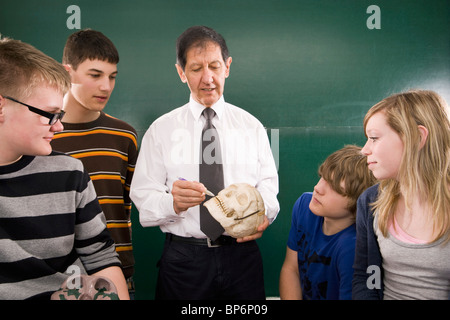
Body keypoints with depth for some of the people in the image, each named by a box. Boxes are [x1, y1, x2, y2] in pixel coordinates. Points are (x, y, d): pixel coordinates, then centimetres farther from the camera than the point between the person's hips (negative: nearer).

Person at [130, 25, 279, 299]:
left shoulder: (252, 126, 8)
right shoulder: (161, 130, 3)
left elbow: (268, 184, 2)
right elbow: (143, 195, -4)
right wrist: (173, 202, -25)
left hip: (242, 253, 2)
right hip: (183, 258, -1)